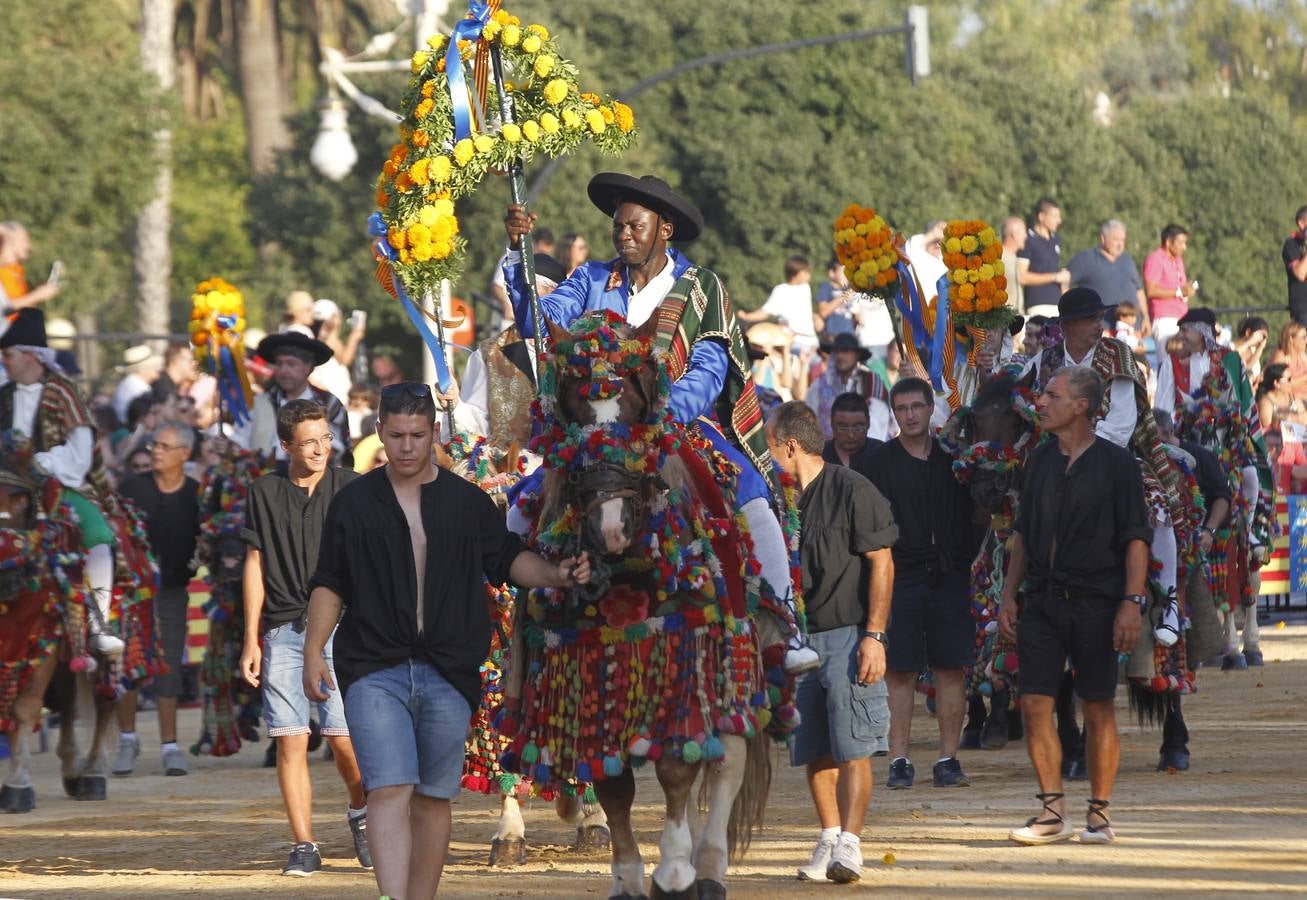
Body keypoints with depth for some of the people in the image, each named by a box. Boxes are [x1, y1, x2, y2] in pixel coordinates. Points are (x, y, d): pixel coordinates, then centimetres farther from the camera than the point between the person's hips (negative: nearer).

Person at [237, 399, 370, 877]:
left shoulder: (350, 488, 4)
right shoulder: (265, 492, 8)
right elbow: (256, 566, 11)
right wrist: (251, 640, 8)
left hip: (338, 627, -1)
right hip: (282, 633, 1)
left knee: (345, 739, -6)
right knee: (290, 742, -2)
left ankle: (361, 812, 23)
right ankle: (304, 847, 4)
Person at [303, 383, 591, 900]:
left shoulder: (468, 503, 9)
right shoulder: (353, 503, 7)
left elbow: (508, 560, 17)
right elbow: (329, 584, 13)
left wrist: (555, 575, -2)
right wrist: (314, 650, 4)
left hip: (447, 676, 2)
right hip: (374, 669, -2)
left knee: (433, 798, 7)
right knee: (389, 790, -16)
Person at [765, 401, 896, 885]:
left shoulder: (852, 490, -8)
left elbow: (882, 563, -9)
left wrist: (873, 635, -15)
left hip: (849, 633, -7)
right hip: (800, 637, 7)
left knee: (852, 749, -11)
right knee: (815, 750, 6)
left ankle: (849, 844, -15)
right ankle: (829, 840, 13)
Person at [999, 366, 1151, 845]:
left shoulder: (1115, 464, -3)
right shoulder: (1040, 461, 12)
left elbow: (1136, 538, -5)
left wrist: (1132, 602, -13)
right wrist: (1009, 595, 11)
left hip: (1095, 603, -4)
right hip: (1042, 601, 4)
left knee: (1098, 707, 1)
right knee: (1034, 702, -4)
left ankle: (1099, 814, 8)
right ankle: (1052, 811, 3)